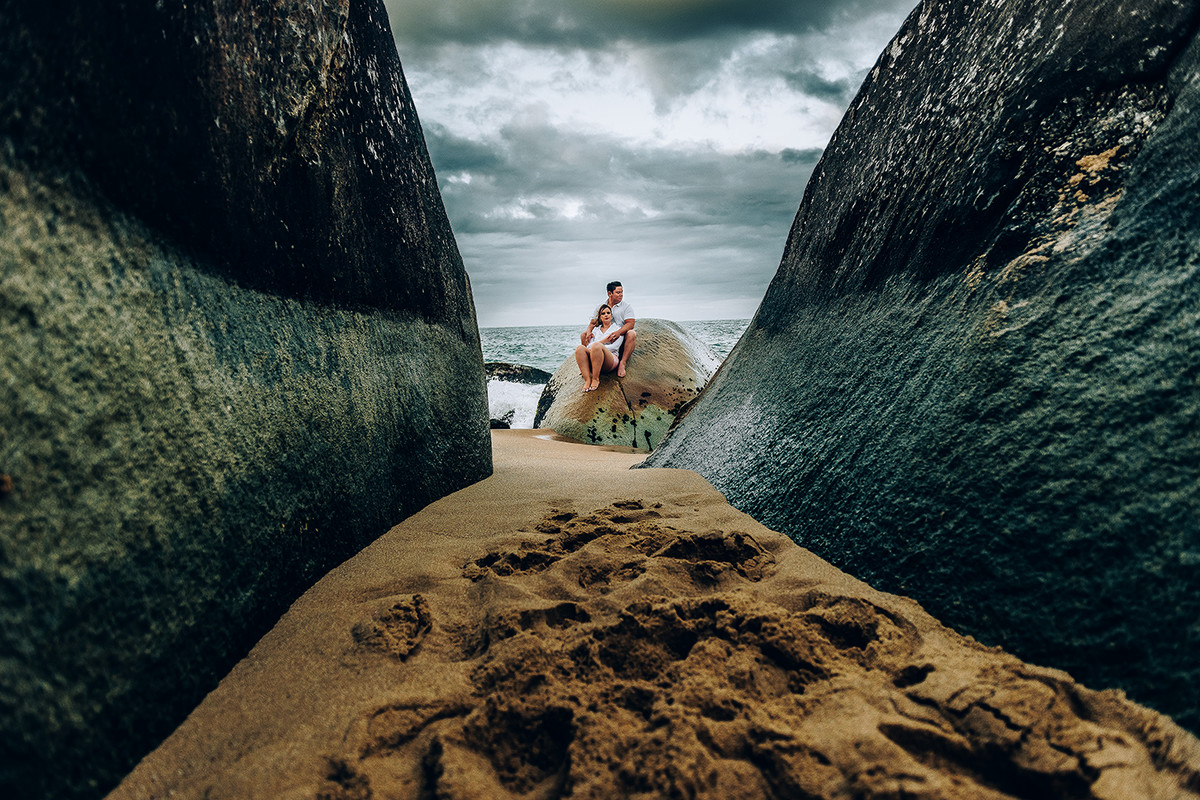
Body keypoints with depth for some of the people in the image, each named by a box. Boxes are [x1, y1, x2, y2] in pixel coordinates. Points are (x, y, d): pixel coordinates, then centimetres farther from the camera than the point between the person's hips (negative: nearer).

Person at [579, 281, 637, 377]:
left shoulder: (626, 306, 0)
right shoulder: (601, 307, 10)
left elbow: (630, 323, -13)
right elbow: (592, 323, 10)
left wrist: (618, 332, -32)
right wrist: (589, 331, -16)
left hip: (621, 337, -3)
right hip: (604, 337, 3)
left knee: (632, 334, -35)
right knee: (583, 335, -9)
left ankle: (622, 363, -37)